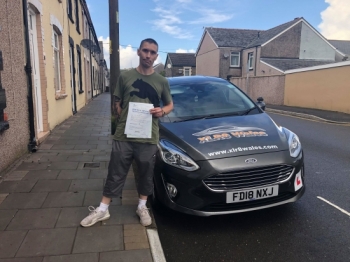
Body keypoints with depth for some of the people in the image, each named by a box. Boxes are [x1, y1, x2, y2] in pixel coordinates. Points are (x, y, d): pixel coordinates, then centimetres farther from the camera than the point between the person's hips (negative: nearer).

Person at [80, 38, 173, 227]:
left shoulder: (161, 81, 5)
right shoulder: (125, 77, 3)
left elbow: (170, 105, 14)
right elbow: (117, 104, 10)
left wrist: (162, 111, -8)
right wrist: (124, 120, -5)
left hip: (149, 139, 1)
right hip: (123, 136, 0)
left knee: (146, 175, 14)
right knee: (115, 174, 10)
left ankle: (142, 207, 36)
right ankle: (102, 209, 26)